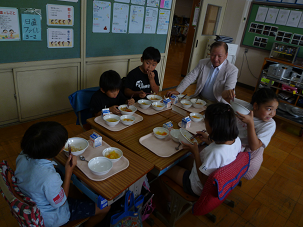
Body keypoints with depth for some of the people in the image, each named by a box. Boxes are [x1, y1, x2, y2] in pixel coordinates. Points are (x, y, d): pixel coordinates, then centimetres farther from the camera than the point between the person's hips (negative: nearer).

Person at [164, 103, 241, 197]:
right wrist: (210, 139, 2)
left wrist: (196, 152, -26)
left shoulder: (215, 153, -43)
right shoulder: (236, 140, -17)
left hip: (198, 189, -8)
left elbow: (203, 180, -29)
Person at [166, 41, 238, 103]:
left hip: (216, 105, -4)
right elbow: (190, 77, 2)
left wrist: (227, 93, -44)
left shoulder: (232, 70, -7)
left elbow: (229, 88, -17)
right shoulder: (202, 63, 5)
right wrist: (177, 91, -12)